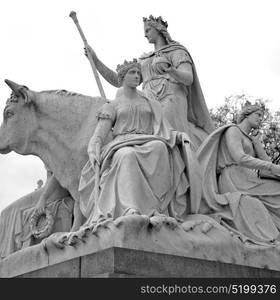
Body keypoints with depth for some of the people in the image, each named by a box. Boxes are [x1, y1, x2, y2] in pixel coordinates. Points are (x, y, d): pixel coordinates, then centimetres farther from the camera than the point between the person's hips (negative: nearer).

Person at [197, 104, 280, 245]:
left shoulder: (250, 140, 27)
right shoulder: (233, 131, 0)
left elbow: (266, 163, 17)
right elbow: (240, 159, -18)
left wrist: (256, 142, 5)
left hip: (247, 179, 8)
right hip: (233, 181, -8)